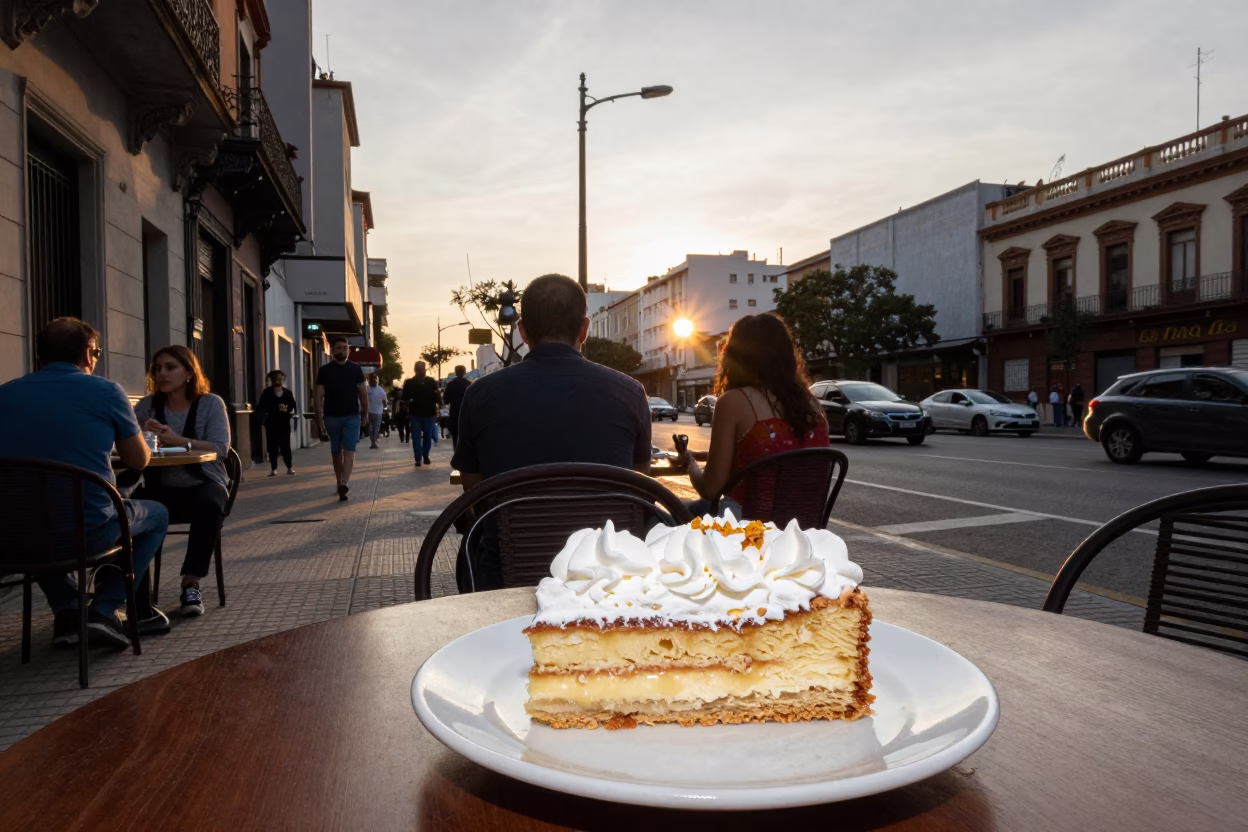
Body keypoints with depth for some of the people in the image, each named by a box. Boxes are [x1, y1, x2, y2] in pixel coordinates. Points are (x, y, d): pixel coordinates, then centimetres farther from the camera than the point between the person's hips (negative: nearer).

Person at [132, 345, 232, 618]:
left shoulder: (211, 403, 2)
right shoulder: (146, 405, 10)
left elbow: (220, 447, -12)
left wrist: (179, 441, -25)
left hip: (203, 484, -2)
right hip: (161, 487, 2)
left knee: (210, 507, -36)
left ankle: (191, 585, -24)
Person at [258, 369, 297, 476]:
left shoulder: (287, 392, 8)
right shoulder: (267, 392, 2)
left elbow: (293, 406, 5)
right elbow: (262, 407, -4)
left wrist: (287, 410, -15)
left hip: (284, 422, 1)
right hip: (271, 423, -1)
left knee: (285, 445, 0)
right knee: (273, 446, 1)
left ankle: (290, 468, 10)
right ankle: (273, 469, 8)